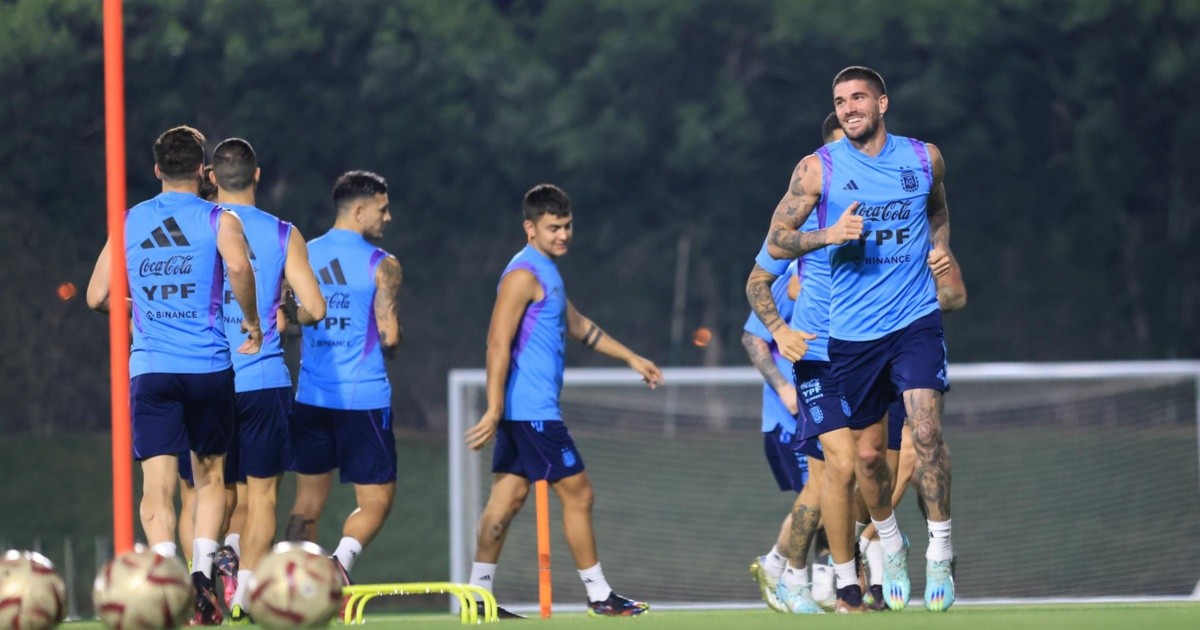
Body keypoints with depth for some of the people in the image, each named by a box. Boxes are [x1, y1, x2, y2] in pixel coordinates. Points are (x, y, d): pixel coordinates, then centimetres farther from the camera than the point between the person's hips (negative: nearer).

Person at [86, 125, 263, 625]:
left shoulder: (129, 223, 9)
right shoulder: (218, 221, 1)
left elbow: (96, 296, 9)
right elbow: (238, 267, -19)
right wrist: (252, 322, -4)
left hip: (150, 367, 1)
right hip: (209, 366, -1)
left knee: (157, 485, -5)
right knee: (210, 475, 17)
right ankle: (202, 571, 1)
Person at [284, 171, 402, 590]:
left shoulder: (302, 256, 6)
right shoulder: (381, 265, -8)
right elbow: (390, 338, -10)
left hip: (310, 397, 5)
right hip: (364, 398, -5)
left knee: (308, 501, 12)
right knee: (376, 500, 4)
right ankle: (341, 561, -20)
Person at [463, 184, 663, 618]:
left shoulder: (547, 273, 18)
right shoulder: (524, 275, -14)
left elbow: (576, 325, 32)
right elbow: (498, 342, -20)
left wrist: (631, 358, 33)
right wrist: (495, 410, -26)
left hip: (528, 412, 10)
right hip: (532, 411, -10)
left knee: (509, 496, 7)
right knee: (577, 493, -3)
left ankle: (479, 594, 5)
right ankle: (599, 597, 3)